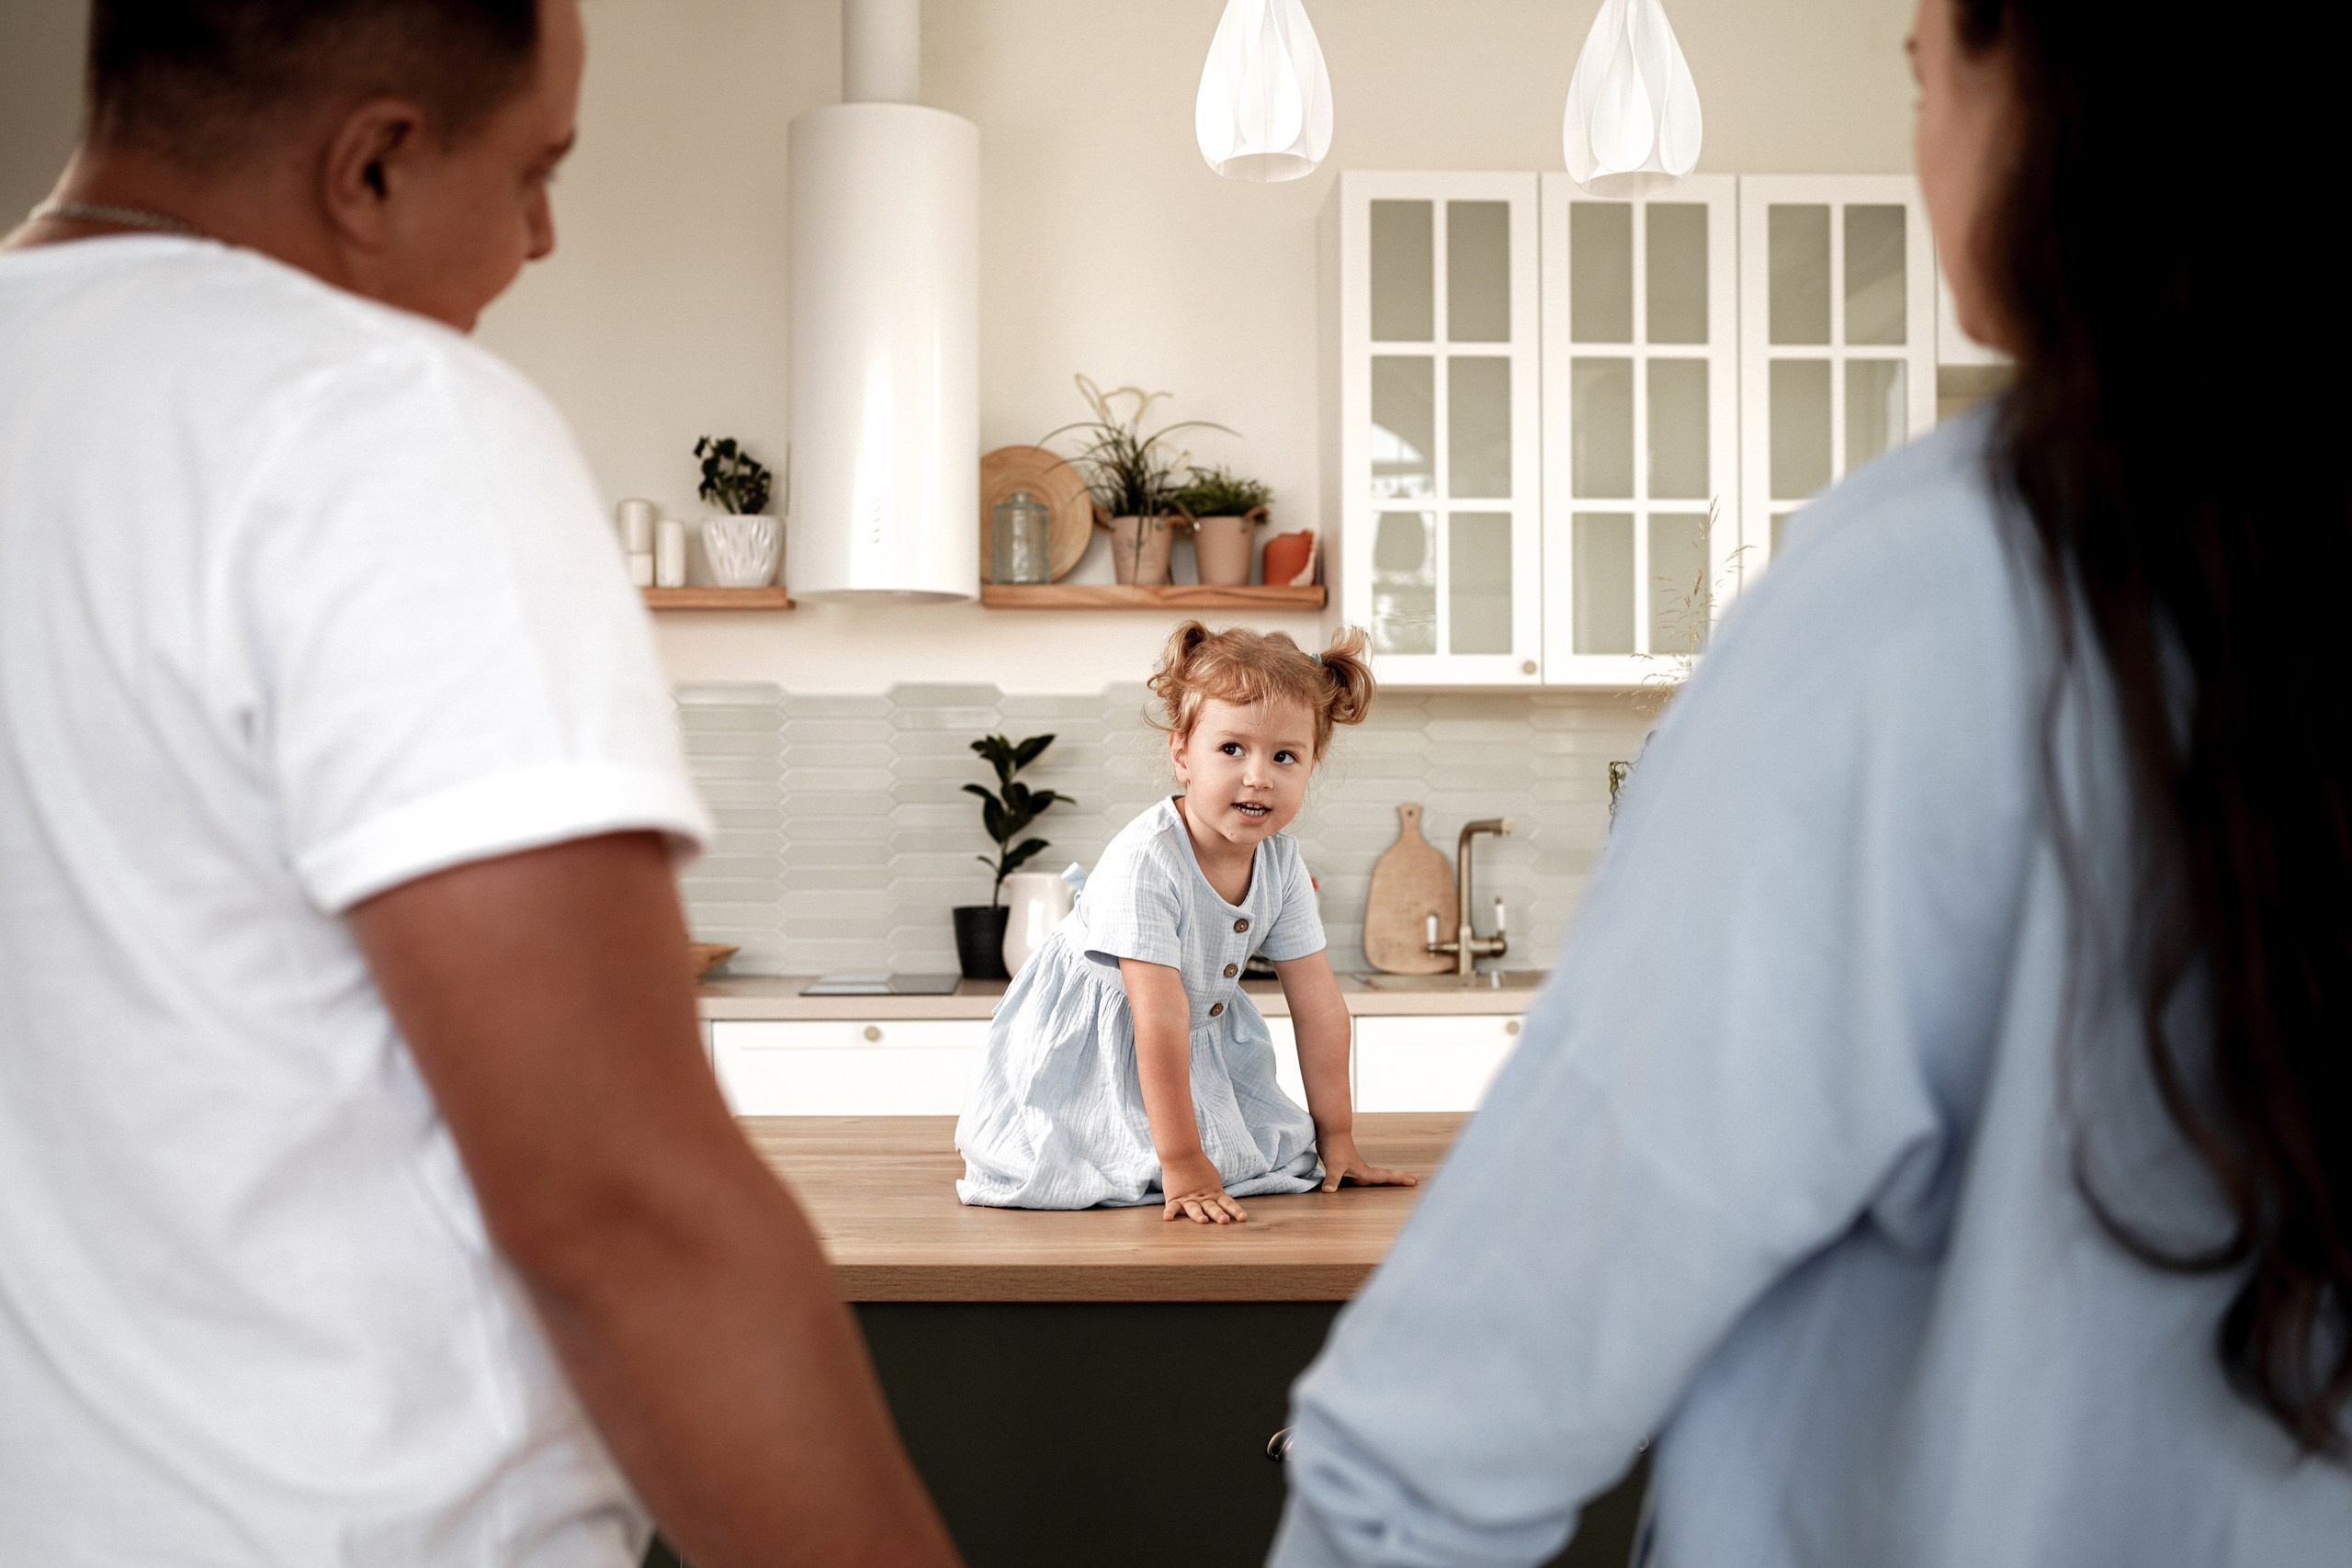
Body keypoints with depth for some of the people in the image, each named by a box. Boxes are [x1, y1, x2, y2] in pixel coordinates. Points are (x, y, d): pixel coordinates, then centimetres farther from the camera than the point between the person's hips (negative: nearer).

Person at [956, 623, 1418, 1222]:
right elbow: (1160, 1018, -36)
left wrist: (1335, 1140, -5)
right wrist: (1183, 1165, -35)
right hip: (1090, 1041, -6)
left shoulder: (1281, 862, -14)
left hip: (1207, 1036, 6)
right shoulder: (1144, 863, -35)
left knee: (1277, 1147, -6)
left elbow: (1318, 1004, -7)